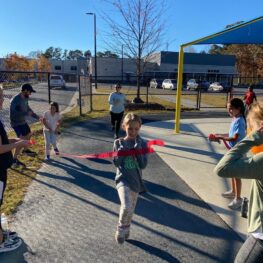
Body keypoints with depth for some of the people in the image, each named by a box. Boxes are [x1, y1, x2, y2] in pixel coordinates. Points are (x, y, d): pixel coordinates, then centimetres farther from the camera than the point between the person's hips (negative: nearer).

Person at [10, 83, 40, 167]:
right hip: (16, 123, -9)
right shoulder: (15, 100, -25)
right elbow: (13, 113, -31)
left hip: (23, 121, 9)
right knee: (22, 140, -18)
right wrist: (26, 113, -28)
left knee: (28, 134, 24)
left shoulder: (25, 99, 2)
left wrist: (37, 117, 12)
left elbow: (28, 108, 16)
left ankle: (25, 150, 47)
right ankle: (14, 160, -10)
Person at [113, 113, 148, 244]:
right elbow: (116, 163, -6)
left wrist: (138, 150, -21)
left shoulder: (142, 144, -5)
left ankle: (125, 230, 47)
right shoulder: (119, 143, -4)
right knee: (126, 207, -22)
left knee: (131, 209, 18)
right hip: (123, 180, -2)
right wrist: (120, 152, -21)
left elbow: (143, 165, -11)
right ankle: (121, 229, 8)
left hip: (135, 181, 2)